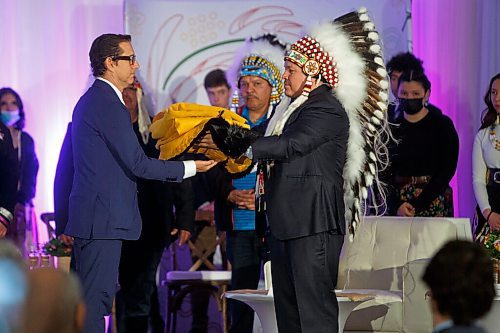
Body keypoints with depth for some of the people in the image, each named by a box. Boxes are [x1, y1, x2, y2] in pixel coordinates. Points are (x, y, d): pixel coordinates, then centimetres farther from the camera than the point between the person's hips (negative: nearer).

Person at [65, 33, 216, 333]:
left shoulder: (91, 100, 17)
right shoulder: (109, 104, -15)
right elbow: (137, 164, -16)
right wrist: (189, 168, -7)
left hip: (91, 216, 10)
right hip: (103, 218, -10)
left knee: (96, 298, 11)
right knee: (96, 298, -9)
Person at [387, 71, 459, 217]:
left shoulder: (442, 124, 0)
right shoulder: (391, 127, 7)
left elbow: (447, 170, -6)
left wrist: (418, 205, -13)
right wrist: (397, 205, -11)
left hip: (434, 203, -2)